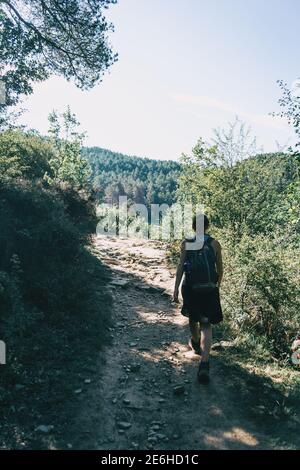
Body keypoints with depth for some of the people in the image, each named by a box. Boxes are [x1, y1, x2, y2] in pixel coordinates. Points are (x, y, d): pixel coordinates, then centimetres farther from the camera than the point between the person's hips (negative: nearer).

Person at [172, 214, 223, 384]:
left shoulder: (186, 243, -1)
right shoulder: (215, 244, 0)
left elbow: (181, 266, -8)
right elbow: (220, 268, 6)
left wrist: (176, 288, -6)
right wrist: (218, 286, 21)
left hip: (191, 288, 1)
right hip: (209, 289, 0)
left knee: (193, 318, 25)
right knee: (206, 325, 0)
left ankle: (196, 344, 50)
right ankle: (204, 364, -14)